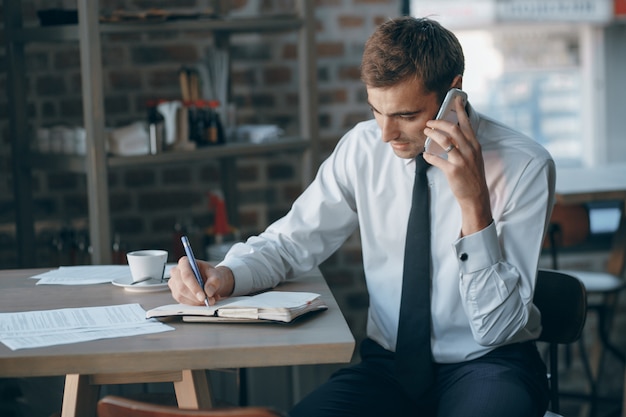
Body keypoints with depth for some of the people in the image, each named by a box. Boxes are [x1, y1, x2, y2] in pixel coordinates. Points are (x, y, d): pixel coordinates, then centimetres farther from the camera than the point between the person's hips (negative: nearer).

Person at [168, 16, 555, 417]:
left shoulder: (525, 166, -13)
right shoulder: (364, 147, -2)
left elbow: (497, 328, -15)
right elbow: (290, 242, 7)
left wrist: (474, 203, -27)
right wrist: (224, 275, -15)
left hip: (488, 365, -2)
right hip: (389, 363, 2)